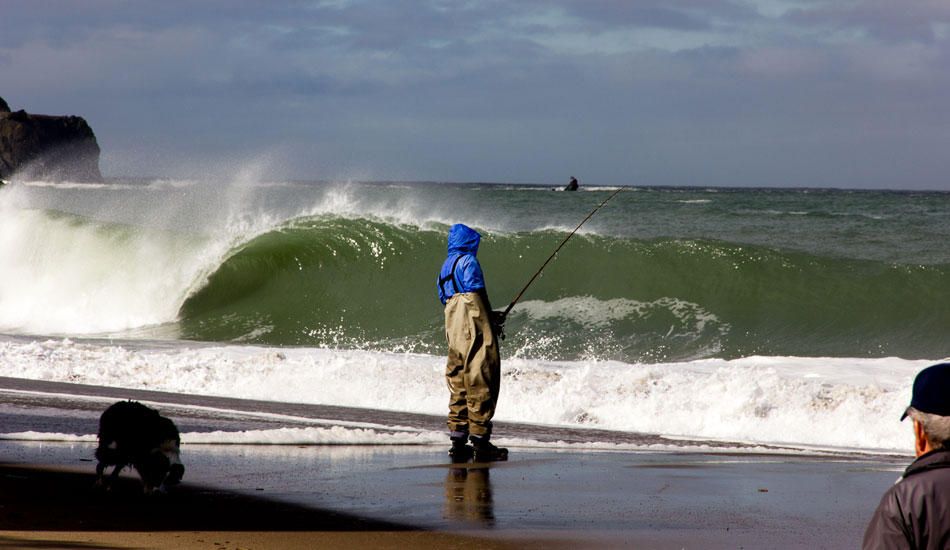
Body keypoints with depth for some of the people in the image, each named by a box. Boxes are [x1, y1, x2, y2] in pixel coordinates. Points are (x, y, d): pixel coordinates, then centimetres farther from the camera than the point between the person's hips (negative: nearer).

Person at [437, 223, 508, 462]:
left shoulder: (445, 267, 20)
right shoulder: (468, 262, -6)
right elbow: (478, 296, -13)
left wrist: (490, 316, 24)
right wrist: (493, 322, 1)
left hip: (454, 332, 9)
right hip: (474, 329, -9)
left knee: (459, 384, 10)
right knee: (480, 382, -8)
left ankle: (458, 441, 8)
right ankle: (480, 441, -11)